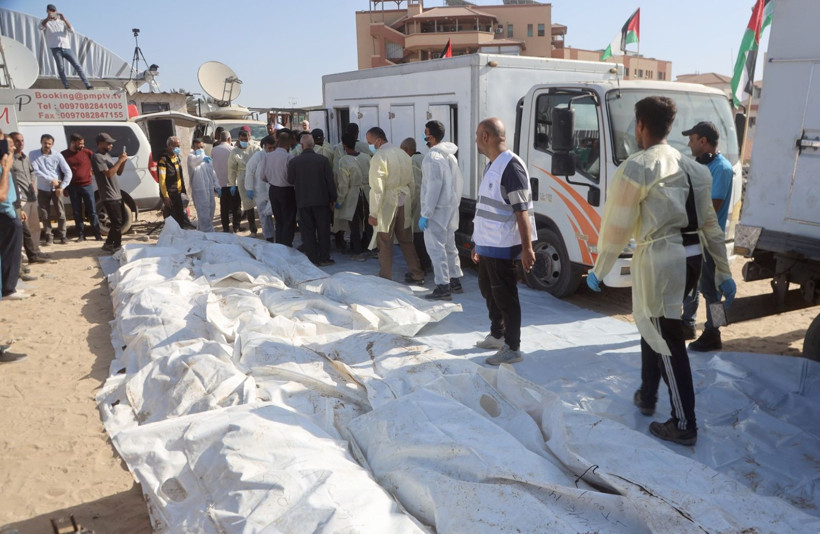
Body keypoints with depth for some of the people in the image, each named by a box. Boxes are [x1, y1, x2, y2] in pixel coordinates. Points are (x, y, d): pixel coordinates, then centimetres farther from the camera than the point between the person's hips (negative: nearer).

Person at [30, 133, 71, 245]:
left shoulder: (57, 156, -2)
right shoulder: (33, 154, -3)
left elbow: (68, 172, -5)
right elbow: (36, 171, -11)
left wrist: (62, 187, -12)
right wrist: (50, 180, -16)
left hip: (56, 189, 0)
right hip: (42, 189, 0)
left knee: (61, 213, 2)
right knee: (45, 215, 4)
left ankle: (62, 235, 13)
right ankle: (49, 236, 13)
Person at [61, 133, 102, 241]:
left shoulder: (87, 152, -2)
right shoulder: (63, 155, 2)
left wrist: (93, 172, 5)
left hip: (87, 185, -1)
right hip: (73, 187, 1)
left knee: (92, 211, 2)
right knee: (77, 212, 6)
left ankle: (97, 234, 6)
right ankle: (81, 235, 12)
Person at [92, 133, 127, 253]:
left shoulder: (107, 155, 17)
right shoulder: (97, 157, -12)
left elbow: (118, 172, 18)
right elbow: (109, 173, -23)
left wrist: (123, 161, 1)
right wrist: (120, 160, -18)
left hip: (116, 195, 9)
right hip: (109, 196, -9)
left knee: (116, 222, 15)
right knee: (117, 223, -7)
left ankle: (109, 244, 24)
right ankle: (117, 246, 0)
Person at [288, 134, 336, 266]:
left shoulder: (293, 162, -6)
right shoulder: (323, 160, -6)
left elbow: (291, 181, 2)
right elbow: (330, 181, -4)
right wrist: (332, 199, 5)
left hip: (303, 201, 0)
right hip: (322, 200, 0)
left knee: (308, 231, 8)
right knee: (323, 230, 9)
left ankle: (313, 259, 10)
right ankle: (324, 258, 12)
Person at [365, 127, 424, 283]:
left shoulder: (378, 157, -15)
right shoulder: (403, 154, 9)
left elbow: (377, 189, -18)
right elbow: (411, 182, 13)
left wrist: (373, 213, -14)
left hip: (387, 204, -7)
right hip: (404, 201, 7)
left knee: (385, 243, 3)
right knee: (406, 240, 15)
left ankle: (385, 279, 10)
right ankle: (417, 274, 20)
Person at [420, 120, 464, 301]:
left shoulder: (432, 157, -17)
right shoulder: (450, 155, 12)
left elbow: (433, 187, -22)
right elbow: (459, 182, 14)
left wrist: (425, 214, -20)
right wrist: (455, 203, 19)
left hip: (437, 211, -9)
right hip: (451, 208, 9)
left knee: (435, 247, -6)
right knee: (449, 246, 17)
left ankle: (443, 287, -5)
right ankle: (455, 281, 25)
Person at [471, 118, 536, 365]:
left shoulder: (511, 166, -17)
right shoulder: (491, 165, 13)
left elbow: (522, 211, -21)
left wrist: (527, 248, -24)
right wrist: (478, 243, 22)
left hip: (502, 246, -10)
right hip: (487, 245, 10)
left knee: (505, 296, -2)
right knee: (488, 289, 20)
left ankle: (513, 348, 10)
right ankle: (497, 335, 37)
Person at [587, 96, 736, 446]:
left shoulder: (636, 167, -10)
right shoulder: (692, 167, 13)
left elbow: (616, 226, -10)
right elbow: (710, 223, 14)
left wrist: (598, 272, 1)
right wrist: (723, 273, 19)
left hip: (658, 259, -8)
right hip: (689, 257, 8)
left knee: (668, 342, 1)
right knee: (650, 324, 24)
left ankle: (684, 425, 11)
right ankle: (647, 395, 39)